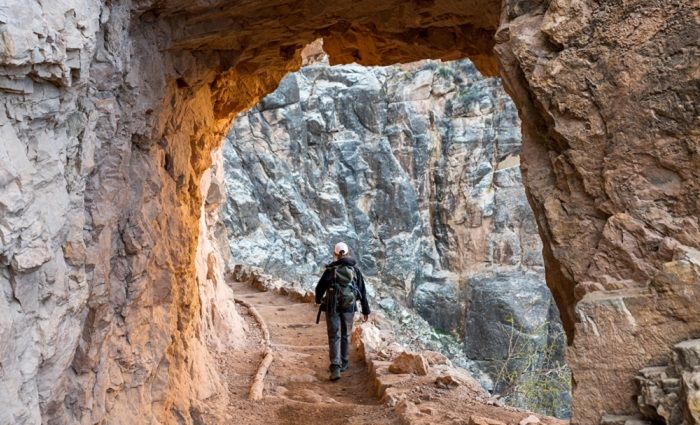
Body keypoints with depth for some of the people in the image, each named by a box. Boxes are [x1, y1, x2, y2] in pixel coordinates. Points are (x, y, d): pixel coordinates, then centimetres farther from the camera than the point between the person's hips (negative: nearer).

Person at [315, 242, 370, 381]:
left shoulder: (330, 269, -4)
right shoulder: (355, 269, 3)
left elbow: (320, 287, 0)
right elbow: (362, 291, 3)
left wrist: (318, 300, 22)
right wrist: (365, 310, 10)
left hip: (332, 307, -2)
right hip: (349, 307, 2)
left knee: (334, 337, -1)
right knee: (345, 335, 19)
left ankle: (335, 368, -14)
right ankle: (343, 363, 31)